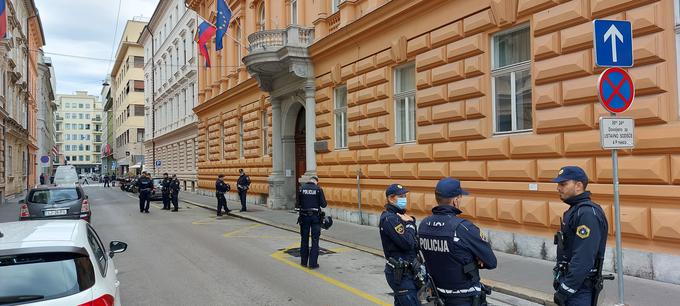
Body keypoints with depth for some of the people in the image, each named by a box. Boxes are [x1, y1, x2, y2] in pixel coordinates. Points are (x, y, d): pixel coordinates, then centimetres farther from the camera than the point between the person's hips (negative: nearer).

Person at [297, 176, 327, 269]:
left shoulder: (301, 188, -1)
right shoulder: (318, 189, -7)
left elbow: (298, 203, 3)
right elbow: (323, 204, -8)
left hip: (304, 216, 2)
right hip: (315, 217, -2)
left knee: (304, 239, 14)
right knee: (315, 240, 4)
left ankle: (304, 261, 22)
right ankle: (313, 263, 3)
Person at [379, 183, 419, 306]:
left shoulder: (399, 215, 12)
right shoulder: (389, 219, -17)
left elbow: (415, 240, 12)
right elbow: (407, 243, -23)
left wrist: (410, 222, -4)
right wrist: (410, 224, -10)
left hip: (405, 270, 9)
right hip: (400, 273, -9)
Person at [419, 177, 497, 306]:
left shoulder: (423, 225, -5)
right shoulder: (464, 228, -25)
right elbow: (491, 262, -16)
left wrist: (467, 261, -5)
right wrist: (474, 262, 2)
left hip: (439, 295, 6)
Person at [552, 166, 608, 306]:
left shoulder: (587, 213, -21)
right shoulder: (576, 210, 11)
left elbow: (583, 259, -26)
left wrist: (565, 289, -22)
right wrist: (561, 281, 18)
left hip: (579, 288, -9)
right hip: (572, 281, 9)